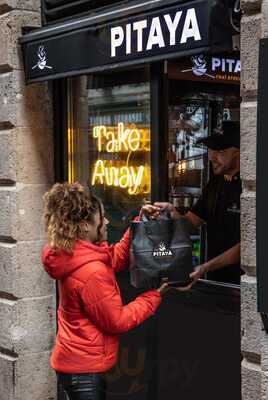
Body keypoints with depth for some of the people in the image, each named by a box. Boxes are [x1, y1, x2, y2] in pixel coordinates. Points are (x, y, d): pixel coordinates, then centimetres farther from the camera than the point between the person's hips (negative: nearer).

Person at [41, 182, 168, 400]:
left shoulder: (74, 255, 0)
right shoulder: (92, 272, -28)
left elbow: (117, 257, 11)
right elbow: (117, 321, -19)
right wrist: (154, 296, -10)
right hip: (85, 370, -9)